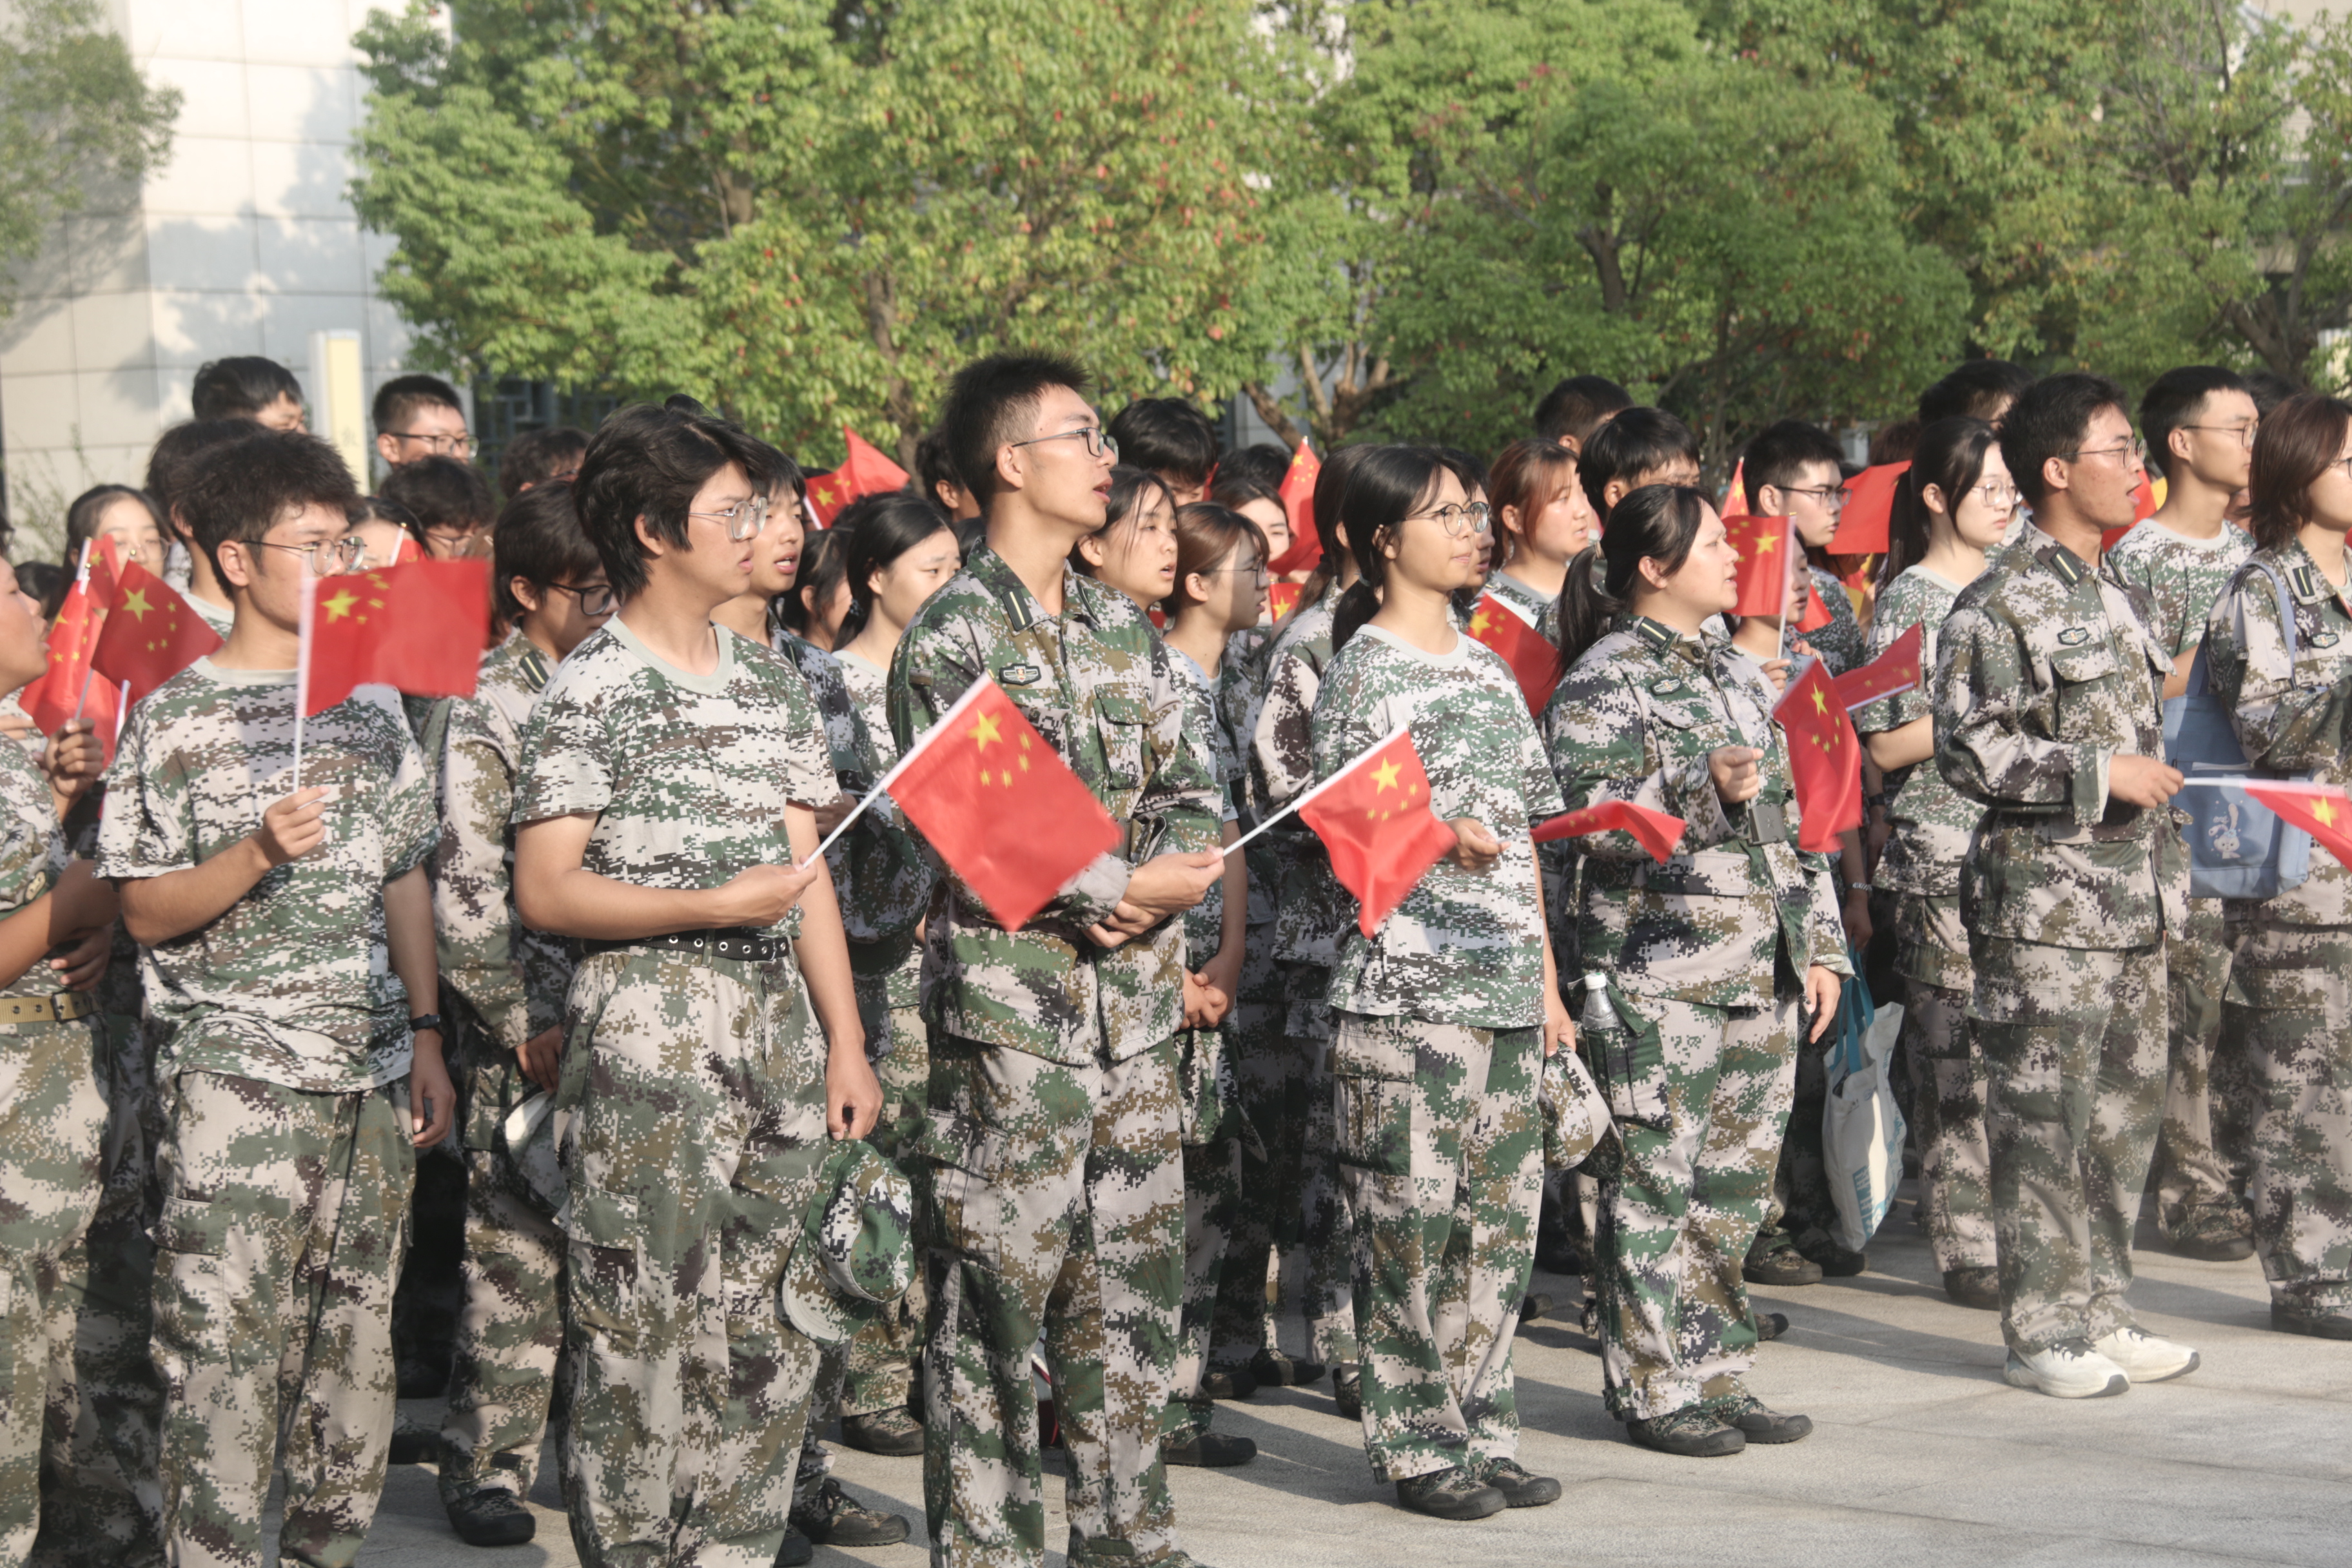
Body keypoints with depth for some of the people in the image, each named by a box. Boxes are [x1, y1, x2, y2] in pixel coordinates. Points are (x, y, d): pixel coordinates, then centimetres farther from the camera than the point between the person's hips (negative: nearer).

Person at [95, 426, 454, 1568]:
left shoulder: (370, 707, 11)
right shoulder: (176, 720, -4)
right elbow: (148, 915, -6)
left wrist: (426, 1037, 10)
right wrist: (259, 853, -21)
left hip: (372, 1082, 5)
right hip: (237, 1081, -5)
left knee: (355, 1344, 9)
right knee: (224, 1349, -6)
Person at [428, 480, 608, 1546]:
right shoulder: (485, 710, -6)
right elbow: (462, 897, -11)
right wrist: (526, 1030, -11)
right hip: (530, 1031, -5)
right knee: (518, 1254, -2)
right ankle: (485, 1469, 8)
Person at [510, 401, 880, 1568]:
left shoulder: (770, 680, 14)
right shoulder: (592, 688, -6)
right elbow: (545, 891, -12)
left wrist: (846, 1042, 10)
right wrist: (717, 907, -18)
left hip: (777, 1030, 6)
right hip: (647, 1042, -6)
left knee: (763, 1336, 8)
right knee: (643, 1328, -5)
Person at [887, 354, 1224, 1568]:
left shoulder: (1121, 627, 14)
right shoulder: (950, 637, -7)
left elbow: (1188, 794, 12)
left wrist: (1153, 889, -8)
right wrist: (1124, 886, -12)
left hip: (1137, 1004, 7)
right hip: (1007, 1005, -7)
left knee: (1132, 1280, 11)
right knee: (996, 1291, -3)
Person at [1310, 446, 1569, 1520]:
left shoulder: (1488, 668, 17)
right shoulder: (1365, 666, -4)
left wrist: (1547, 979, 17)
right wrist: (1443, 838, -27)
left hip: (1503, 986, 7)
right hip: (1403, 983, -7)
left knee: (1501, 1215, 7)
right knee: (1411, 1220, -5)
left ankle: (1479, 1430, 16)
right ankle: (1415, 1444, 3)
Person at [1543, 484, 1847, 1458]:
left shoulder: (1739, 676, 18)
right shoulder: (1603, 682, -6)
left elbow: (1792, 821, 20)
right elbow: (1588, 819, -15)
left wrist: (1821, 946, 15)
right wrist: (1703, 791, -24)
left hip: (1761, 973, 7)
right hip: (1659, 977, -7)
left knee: (1735, 1185, 9)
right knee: (1656, 1183, -3)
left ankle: (1717, 1375, 18)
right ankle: (1653, 1388, 4)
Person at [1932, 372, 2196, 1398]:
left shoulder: (2116, 599, 16)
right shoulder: (2000, 604, -11)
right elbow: (1968, 751, -17)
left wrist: (2169, 882, 20)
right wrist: (2100, 773, -19)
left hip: (2132, 900, 8)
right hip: (2043, 902, -8)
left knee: (2125, 1114, 11)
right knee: (2044, 1120, -4)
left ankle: (2100, 1312, 20)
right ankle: (2041, 1331, 3)